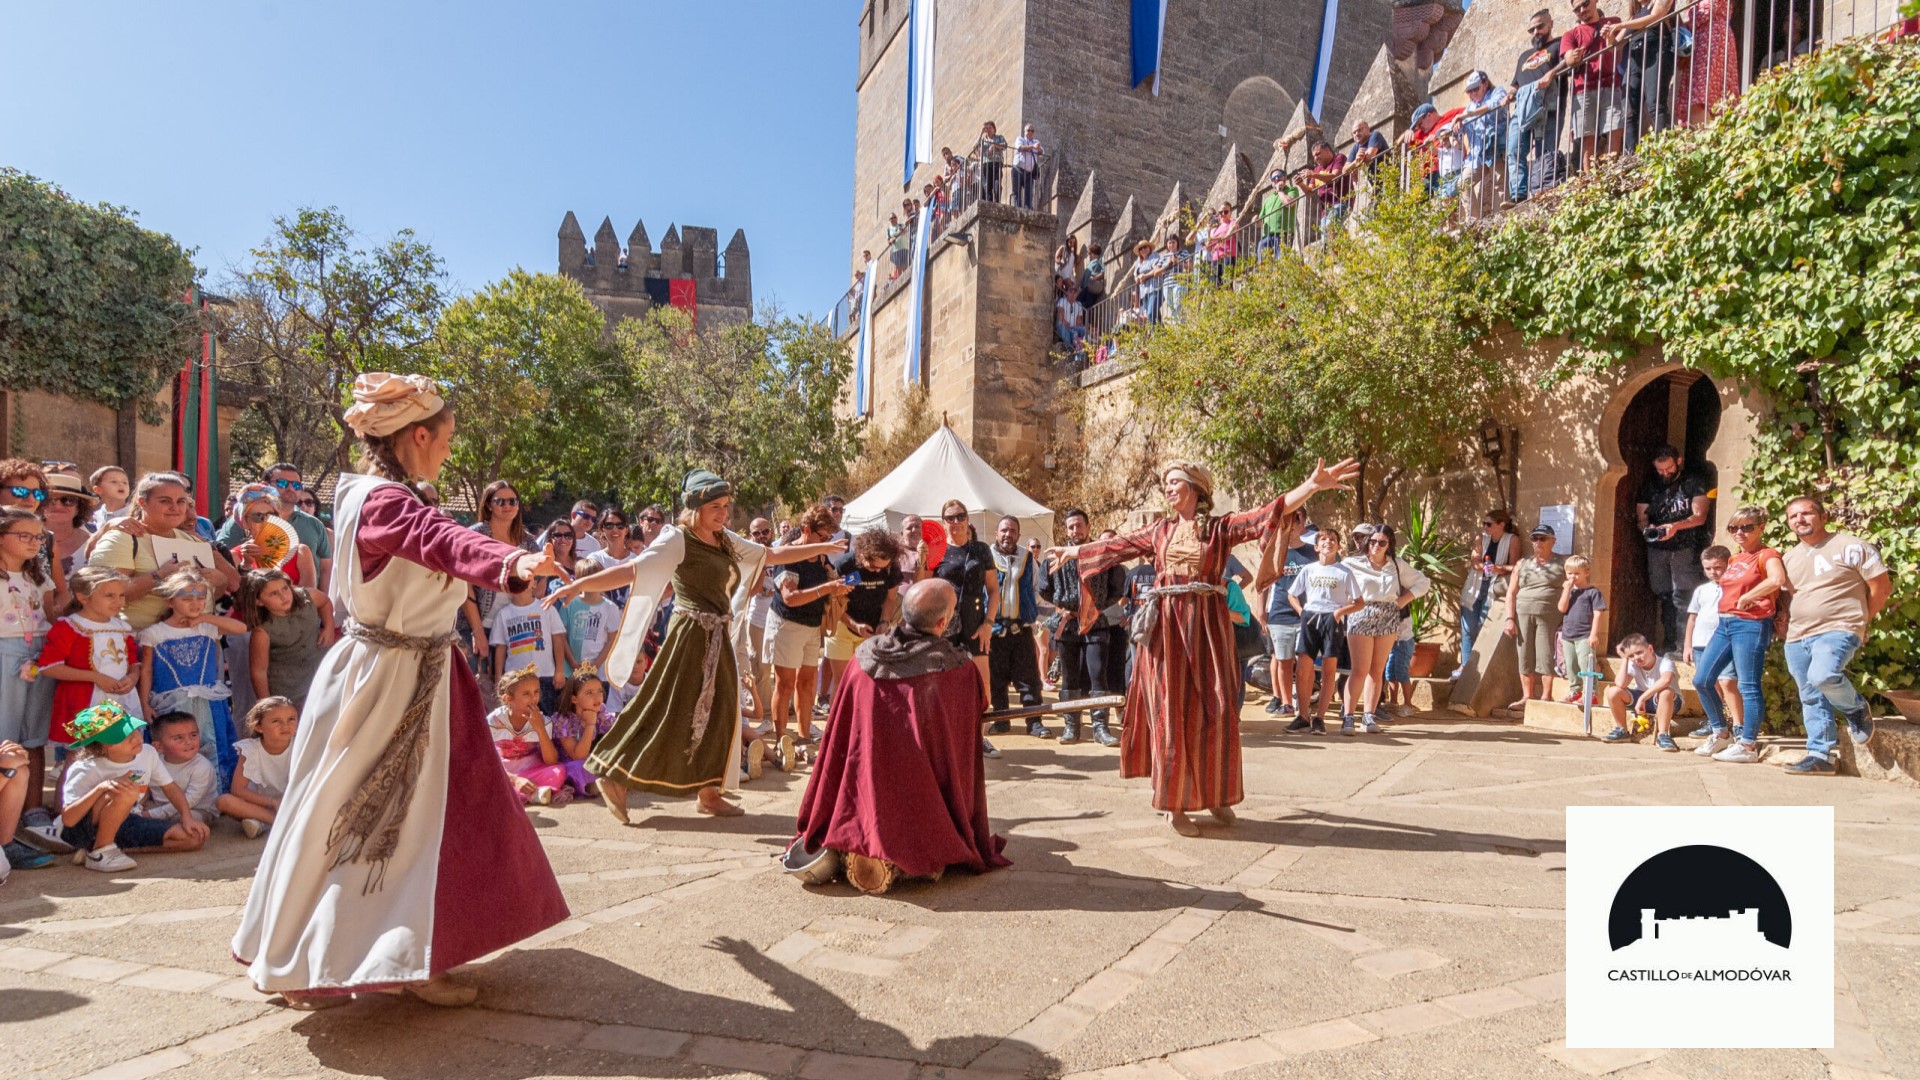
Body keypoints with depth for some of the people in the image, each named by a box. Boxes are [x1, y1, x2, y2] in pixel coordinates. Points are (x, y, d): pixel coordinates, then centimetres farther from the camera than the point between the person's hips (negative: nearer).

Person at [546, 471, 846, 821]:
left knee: (716, 714, 11)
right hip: (690, 635, -8)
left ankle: (707, 792, 21)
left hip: (717, 638, 8)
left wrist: (821, 548, 23)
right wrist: (580, 584, -31)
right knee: (668, 711, -5)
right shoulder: (678, 539, -11)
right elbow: (632, 570, -19)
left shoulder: (726, 540, 11)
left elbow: (772, 555, 20)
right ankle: (615, 776, 8)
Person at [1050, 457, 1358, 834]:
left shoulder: (1221, 528, 2)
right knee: (1171, 713, 1)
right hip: (1166, 626, 1)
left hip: (1206, 625, -1)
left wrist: (1312, 485, -22)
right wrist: (1071, 551, 25)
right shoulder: (1160, 531, 11)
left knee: (1213, 711, 2)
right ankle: (1175, 803, 8)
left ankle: (1214, 794, 20)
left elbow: (1268, 514, -10)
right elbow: (1115, 545, 19)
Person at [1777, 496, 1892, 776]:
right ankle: (1820, 755, 14)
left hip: (1837, 631, -6)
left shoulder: (1850, 547, -3)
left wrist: (1860, 622, 1)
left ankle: (1856, 708, 0)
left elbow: (1882, 586, -1)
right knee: (1812, 699, 8)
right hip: (1797, 639, 6)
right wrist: (1784, 626, 9)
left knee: (1822, 676, -31)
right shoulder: (1789, 558, 15)